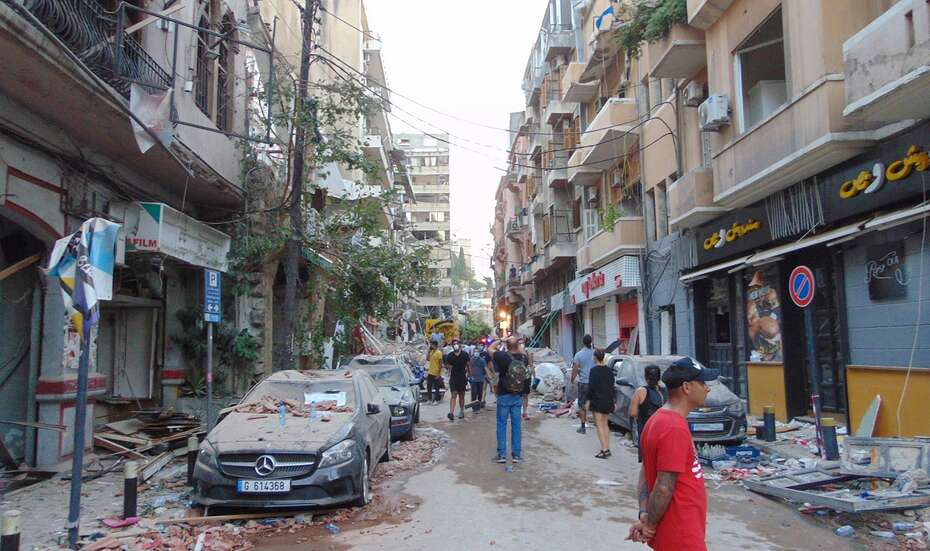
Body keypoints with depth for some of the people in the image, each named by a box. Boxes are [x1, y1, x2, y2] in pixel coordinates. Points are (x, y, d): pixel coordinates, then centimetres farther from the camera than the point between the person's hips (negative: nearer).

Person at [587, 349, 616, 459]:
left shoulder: (594, 370, -13)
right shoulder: (609, 370, 6)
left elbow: (591, 387, -15)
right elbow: (612, 386, 10)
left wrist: (588, 400, -7)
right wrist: (613, 400, 16)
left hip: (597, 400, -6)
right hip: (608, 400, 7)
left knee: (599, 425, -4)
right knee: (605, 424, 16)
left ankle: (604, 450, -10)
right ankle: (607, 449, 17)